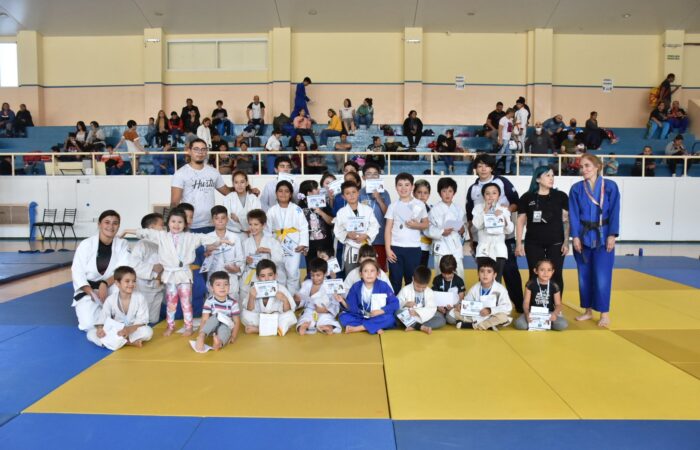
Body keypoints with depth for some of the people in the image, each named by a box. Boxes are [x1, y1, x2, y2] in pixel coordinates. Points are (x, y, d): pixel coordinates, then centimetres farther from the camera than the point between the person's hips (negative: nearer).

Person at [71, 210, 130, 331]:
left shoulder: (122, 244, -8)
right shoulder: (86, 245, -12)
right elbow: (77, 273, -11)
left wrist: (105, 284, -32)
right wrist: (93, 294, -22)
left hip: (110, 289, 1)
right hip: (88, 291, -1)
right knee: (90, 324, -24)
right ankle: (99, 311, 11)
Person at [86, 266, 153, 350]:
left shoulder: (139, 298, -10)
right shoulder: (110, 299, -5)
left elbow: (142, 320, -14)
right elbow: (103, 317, -7)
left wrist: (129, 329, -31)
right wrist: (100, 329, -29)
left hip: (134, 330, -3)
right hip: (114, 331, 3)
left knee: (148, 331, -32)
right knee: (91, 334, -22)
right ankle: (130, 342, -29)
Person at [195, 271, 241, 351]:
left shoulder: (233, 302, -10)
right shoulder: (209, 301, -9)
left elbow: (237, 322, -7)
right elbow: (204, 320, -14)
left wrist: (233, 337, -18)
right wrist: (200, 334, -27)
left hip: (226, 327, -1)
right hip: (212, 329, 1)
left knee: (223, 328, -34)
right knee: (215, 318, -28)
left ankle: (219, 342, -65)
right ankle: (201, 337, -46)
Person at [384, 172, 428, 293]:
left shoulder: (420, 205, 4)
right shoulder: (393, 206, 4)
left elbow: (426, 224, 10)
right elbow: (388, 229, 3)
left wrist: (417, 225, -12)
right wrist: (388, 249, -5)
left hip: (414, 248, 0)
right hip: (395, 247, 0)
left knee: (412, 280, 5)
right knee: (395, 279, 5)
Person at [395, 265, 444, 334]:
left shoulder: (429, 292, 1)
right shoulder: (405, 290, -2)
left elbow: (431, 309, -9)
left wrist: (417, 312, -23)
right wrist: (405, 304, -23)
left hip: (424, 317, 2)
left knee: (441, 319, -20)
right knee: (398, 312, -31)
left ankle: (414, 326, -27)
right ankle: (421, 327, -31)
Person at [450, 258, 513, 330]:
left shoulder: (500, 289, -9)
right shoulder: (474, 289, 1)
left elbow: (508, 307, -17)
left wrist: (490, 310, -29)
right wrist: (461, 307, -17)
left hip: (492, 317, -3)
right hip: (475, 317, 3)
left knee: (503, 317, -37)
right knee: (452, 312, -13)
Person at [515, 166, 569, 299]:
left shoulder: (561, 196, 2)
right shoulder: (527, 197, 0)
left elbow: (566, 220, 3)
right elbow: (521, 221, 3)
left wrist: (566, 242, -3)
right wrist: (518, 244, -1)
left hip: (556, 243, 0)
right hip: (533, 244, 0)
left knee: (556, 276, 4)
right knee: (535, 276, 5)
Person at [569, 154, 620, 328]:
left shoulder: (610, 186, -3)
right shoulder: (576, 189, 2)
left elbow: (614, 212, -4)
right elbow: (574, 215, -1)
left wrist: (612, 235, -10)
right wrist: (575, 236, -8)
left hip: (603, 236, -2)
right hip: (583, 236, 2)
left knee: (602, 276, -4)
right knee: (584, 276, 8)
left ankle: (604, 313, 8)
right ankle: (588, 311, 21)